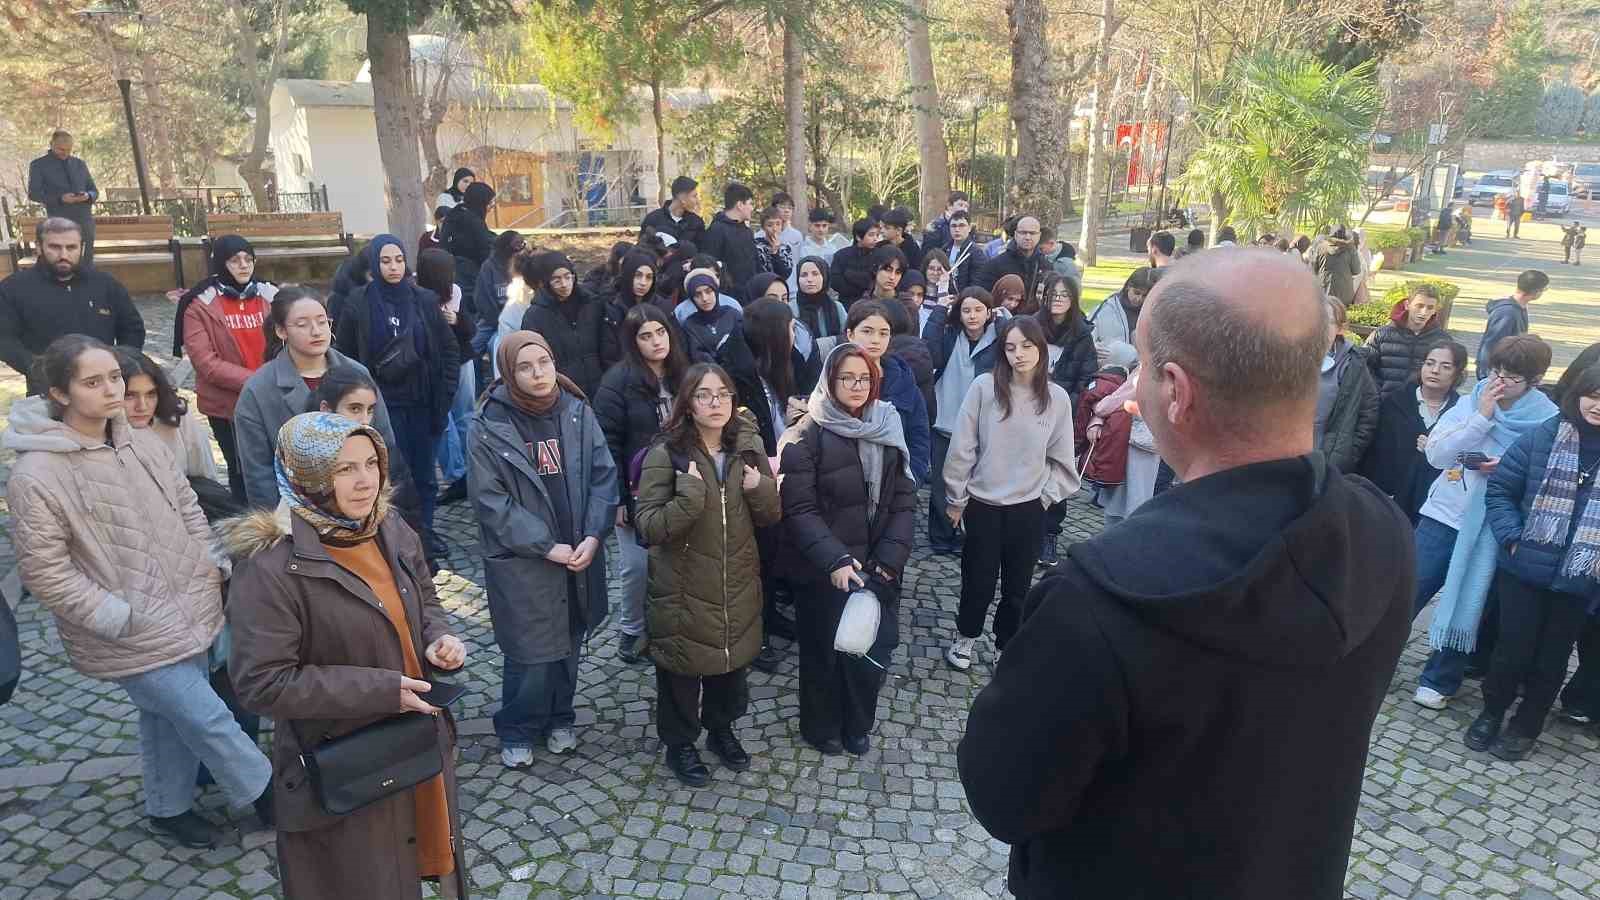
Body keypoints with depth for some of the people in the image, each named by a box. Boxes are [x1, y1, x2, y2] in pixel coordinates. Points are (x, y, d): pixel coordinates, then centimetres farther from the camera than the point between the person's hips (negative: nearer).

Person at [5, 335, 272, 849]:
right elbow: (44, 572, -16)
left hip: (188, 613, 6)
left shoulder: (141, 443, 1)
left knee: (167, 719, 20)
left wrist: (210, 575, 5)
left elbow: (189, 510, 11)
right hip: (131, 638, -6)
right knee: (208, 719, 1)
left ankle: (169, 809, 41)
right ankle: (268, 794, 21)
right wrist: (122, 618, -16)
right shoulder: (36, 475, -17)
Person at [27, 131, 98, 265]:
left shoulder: (80, 163, 14)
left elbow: (94, 191, 14)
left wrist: (88, 196, -11)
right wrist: (60, 198, -18)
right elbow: (33, 193, -2)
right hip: (58, 220, -3)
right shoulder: (38, 165, 4)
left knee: (87, 261, 2)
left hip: (85, 218, 3)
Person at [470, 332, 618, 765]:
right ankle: (516, 732, 28)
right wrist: (546, 547, -16)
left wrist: (592, 537, -13)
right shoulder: (491, 426, -11)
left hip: (579, 555, 4)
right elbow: (490, 499, -13)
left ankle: (559, 719, 40)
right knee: (531, 653, 2)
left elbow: (603, 476, -1)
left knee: (568, 644, 17)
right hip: (523, 562, -3)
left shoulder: (578, 412, -2)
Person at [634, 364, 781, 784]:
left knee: (732, 659, 20)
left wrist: (761, 490, -15)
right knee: (683, 668, 11)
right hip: (684, 588, -4)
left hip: (737, 584, 5)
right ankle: (680, 744, 34)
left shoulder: (748, 448, 0)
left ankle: (721, 729, 45)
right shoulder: (666, 453, -15)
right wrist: (690, 495, -32)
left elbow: (772, 516, 6)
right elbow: (649, 527, -18)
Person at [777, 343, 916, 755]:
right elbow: (799, 509, -15)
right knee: (824, 650, 11)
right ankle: (821, 728, 35)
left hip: (878, 566, 4)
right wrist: (834, 559, -24)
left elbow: (904, 498, 3)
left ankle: (858, 725, 35)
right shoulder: (808, 435, -10)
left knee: (873, 647, 10)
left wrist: (891, 554, -9)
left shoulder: (888, 428, 4)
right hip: (826, 569, -4)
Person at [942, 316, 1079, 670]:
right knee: (978, 580, 9)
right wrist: (956, 498, -2)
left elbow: (1061, 458, 5)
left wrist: (1047, 496, 1)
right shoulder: (984, 387, -11)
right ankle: (965, 636, 34)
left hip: (1029, 508, 2)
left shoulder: (1057, 397, -5)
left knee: (1018, 585, 12)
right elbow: (962, 447, -6)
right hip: (982, 504, -1)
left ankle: (1007, 645, 33)